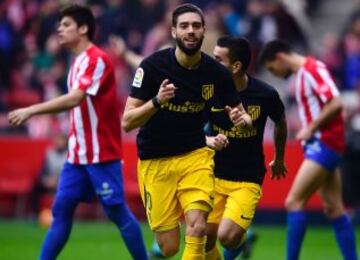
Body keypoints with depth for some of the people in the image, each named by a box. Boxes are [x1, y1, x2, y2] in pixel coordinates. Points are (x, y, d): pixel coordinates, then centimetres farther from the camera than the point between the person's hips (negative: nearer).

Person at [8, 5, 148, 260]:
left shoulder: (97, 59, -15)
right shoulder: (79, 61, 13)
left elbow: (74, 99, -27)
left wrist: (31, 110, -29)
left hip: (101, 154, -8)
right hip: (78, 153, 8)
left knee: (117, 211, -2)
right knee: (61, 210, 4)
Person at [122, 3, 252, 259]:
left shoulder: (216, 72, -7)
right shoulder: (152, 66, -14)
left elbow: (239, 111, 7)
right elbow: (127, 122, -14)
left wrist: (242, 118, -18)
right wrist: (157, 101, -33)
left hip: (195, 156, 2)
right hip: (155, 161, -1)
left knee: (197, 226, -21)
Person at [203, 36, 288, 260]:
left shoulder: (265, 94, -14)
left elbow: (280, 123, 8)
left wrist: (279, 160, 22)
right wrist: (209, 140, -24)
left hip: (248, 180, -3)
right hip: (214, 175, 3)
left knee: (228, 237, -18)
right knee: (206, 238, 0)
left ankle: (241, 239, 19)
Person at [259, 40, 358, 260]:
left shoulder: (313, 69, -14)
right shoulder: (302, 73, 16)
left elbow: (336, 104, -22)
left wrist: (310, 129, -16)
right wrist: (308, 130, 8)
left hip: (324, 144, -10)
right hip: (317, 145, 10)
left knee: (294, 202, -12)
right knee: (334, 209, 8)